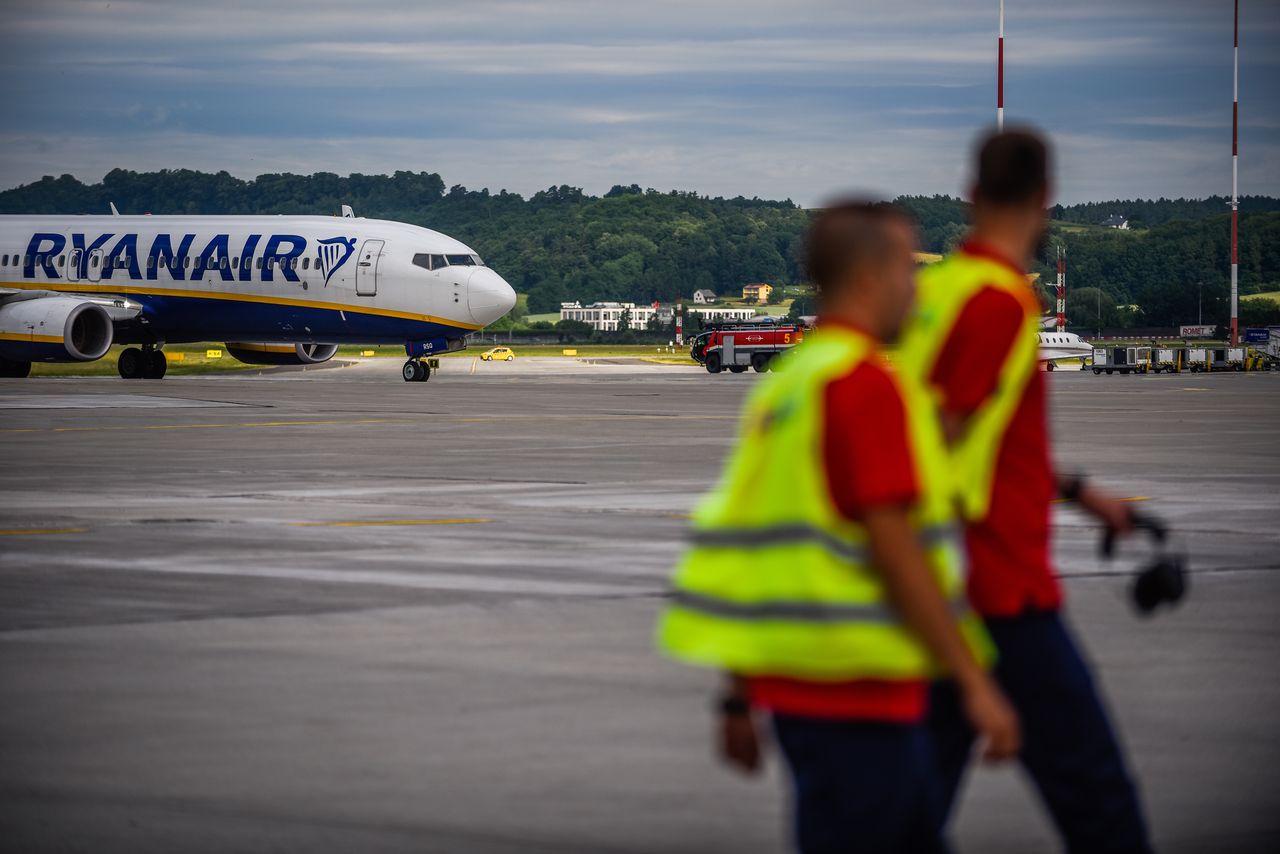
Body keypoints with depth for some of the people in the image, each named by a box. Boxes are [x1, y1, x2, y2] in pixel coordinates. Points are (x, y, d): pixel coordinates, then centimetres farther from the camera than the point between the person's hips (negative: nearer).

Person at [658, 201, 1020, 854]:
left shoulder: (784, 381, 15)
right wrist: (975, 682, -17)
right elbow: (893, 548, -19)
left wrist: (740, 700, 20)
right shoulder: (865, 384, -14)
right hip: (854, 689, -10)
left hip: (789, 674, 10)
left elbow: (753, 541, 17)